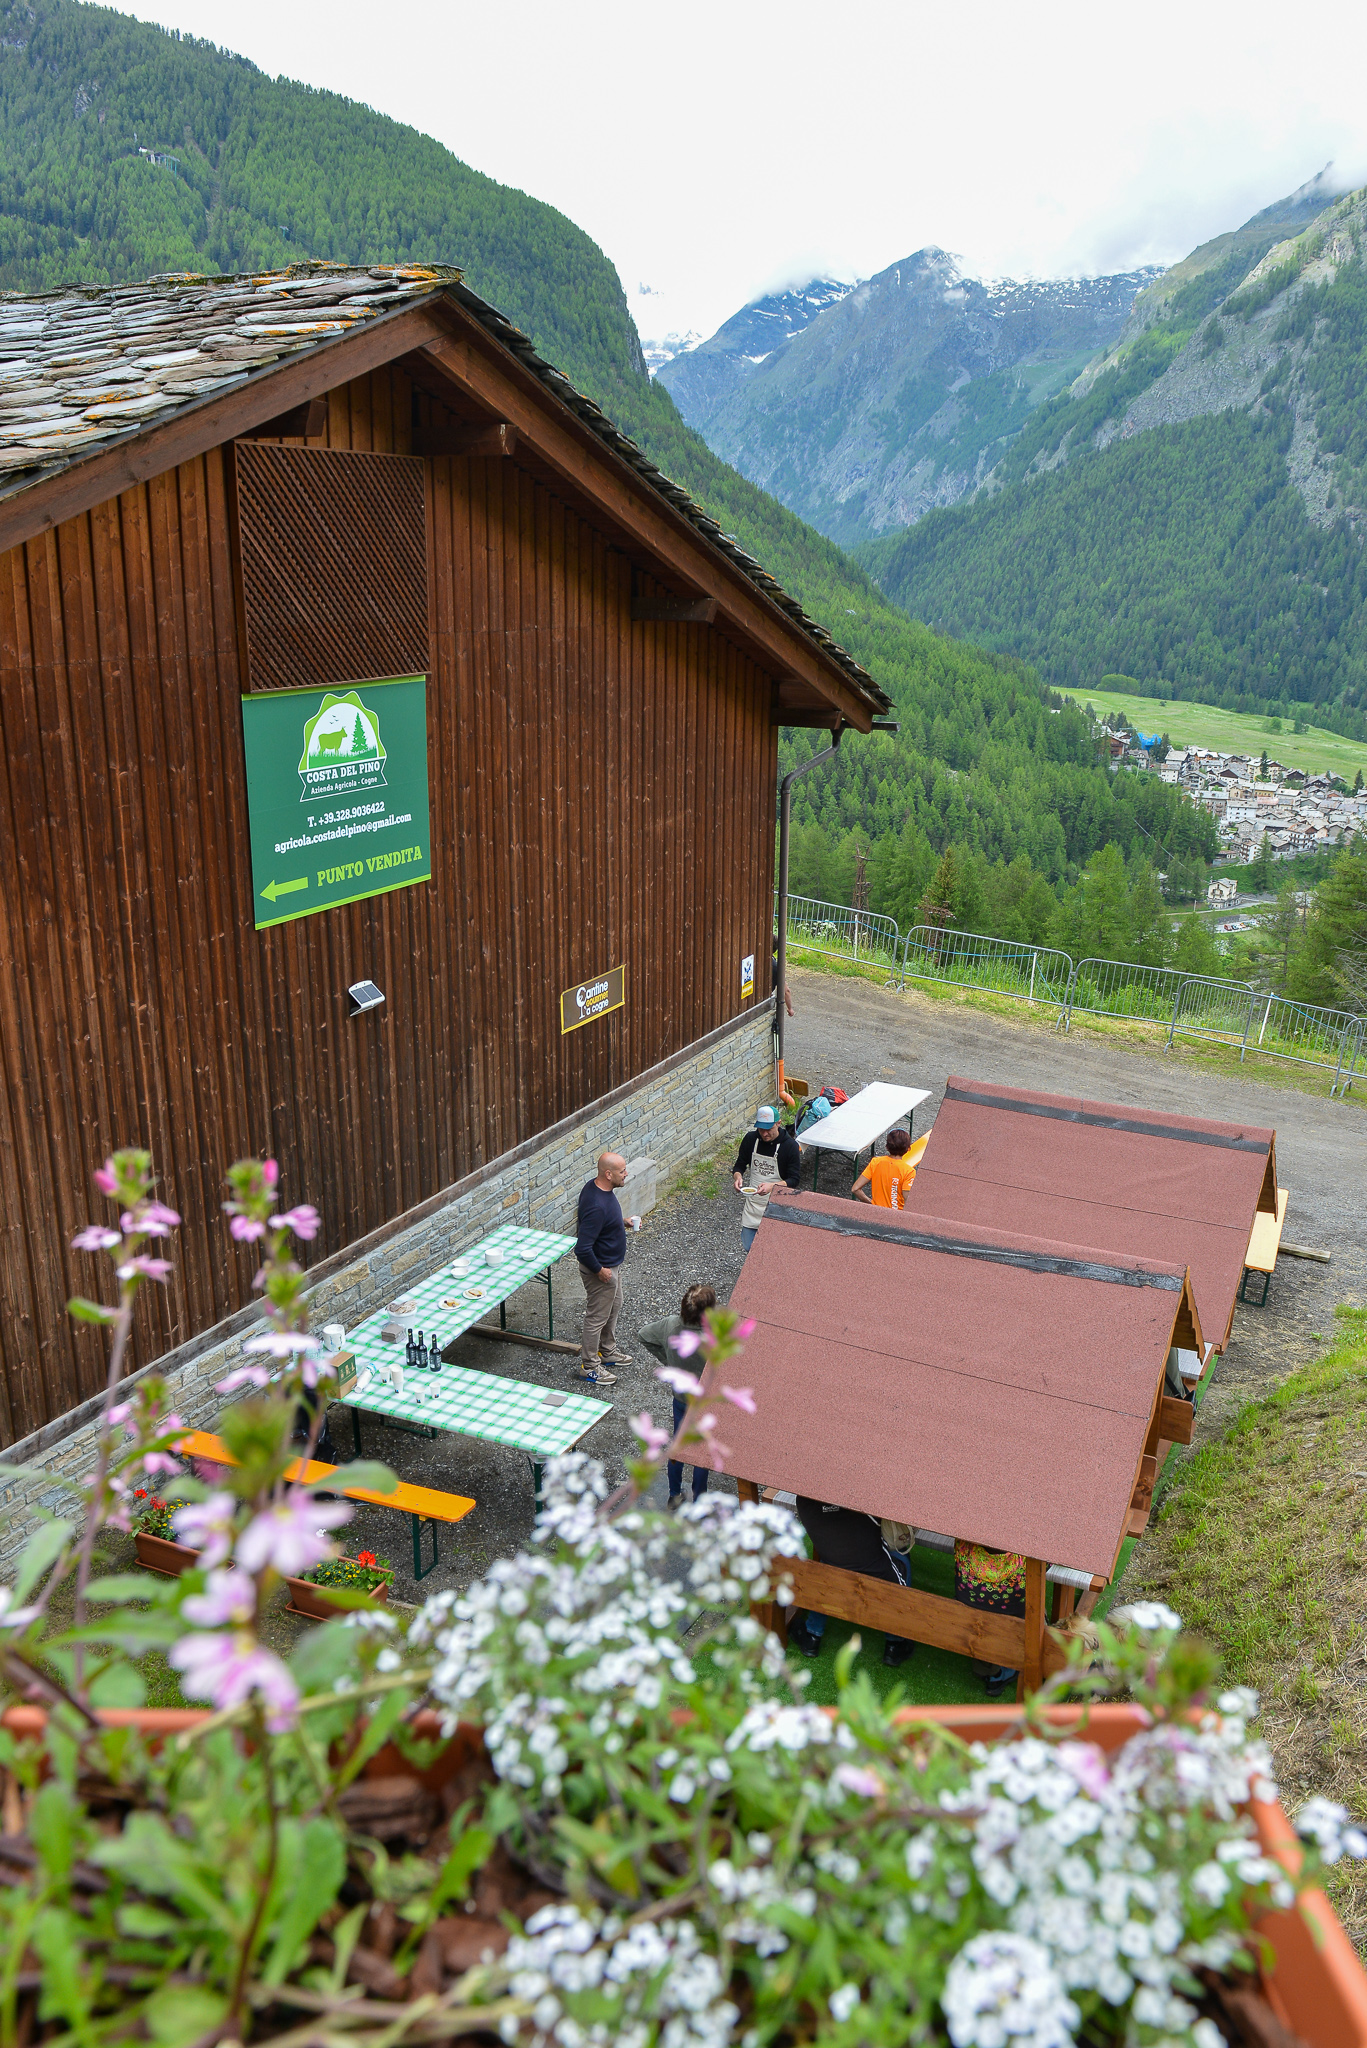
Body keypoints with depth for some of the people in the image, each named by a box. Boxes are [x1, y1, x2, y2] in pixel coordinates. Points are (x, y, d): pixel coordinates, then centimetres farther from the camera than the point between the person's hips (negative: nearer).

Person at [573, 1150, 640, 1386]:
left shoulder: (596, 1186, -7)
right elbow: (582, 1249, -35)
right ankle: (589, 1367, 27)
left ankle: (608, 1351, 47)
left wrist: (623, 1221, 6)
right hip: (602, 1269, -10)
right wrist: (600, 1271, -22)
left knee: (613, 1307, 27)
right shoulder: (597, 1206, -37)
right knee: (597, 1317, 9)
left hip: (612, 1264, 10)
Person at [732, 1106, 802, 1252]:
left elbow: (794, 1180, -13)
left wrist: (772, 1186, -30)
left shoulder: (791, 1146, -14)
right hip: (754, 1202, 3)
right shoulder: (750, 1139, -4)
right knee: (748, 1247, 5)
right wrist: (738, 1177, -16)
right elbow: (739, 1165, 8)